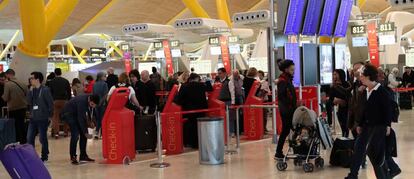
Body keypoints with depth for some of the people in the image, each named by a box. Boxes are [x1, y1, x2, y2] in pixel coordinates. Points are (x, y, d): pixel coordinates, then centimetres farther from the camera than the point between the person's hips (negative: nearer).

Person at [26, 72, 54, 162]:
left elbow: (50, 104, -10)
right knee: (29, 138, 7)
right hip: (33, 118, 6)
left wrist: (49, 116, -9)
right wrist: (30, 91, -7)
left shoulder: (45, 90, -11)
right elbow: (29, 102, -1)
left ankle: (44, 156, 18)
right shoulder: (32, 90, 8)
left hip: (43, 119, -6)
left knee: (42, 138, 4)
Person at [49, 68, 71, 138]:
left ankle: (56, 133, -5)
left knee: (55, 117, 2)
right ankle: (66, 131, 12)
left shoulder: (52, 82, 4)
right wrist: (69, 100, 13)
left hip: (55, 101, 0)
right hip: (64, 100, 0)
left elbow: (50, 92, 5)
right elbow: (69, 92, 5)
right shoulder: (66, 81, 4)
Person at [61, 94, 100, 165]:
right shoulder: (82, 102, -36)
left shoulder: (91, 101, -12)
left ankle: (83, 156, 8)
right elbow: (81, 119, -33)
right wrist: (86, 133, -30)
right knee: (75, 134, -20)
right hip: (68, 113, -8)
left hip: (77, 114, 8)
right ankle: (73, 157, -9)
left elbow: (90, 111, 8)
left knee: (83, 133, 0)